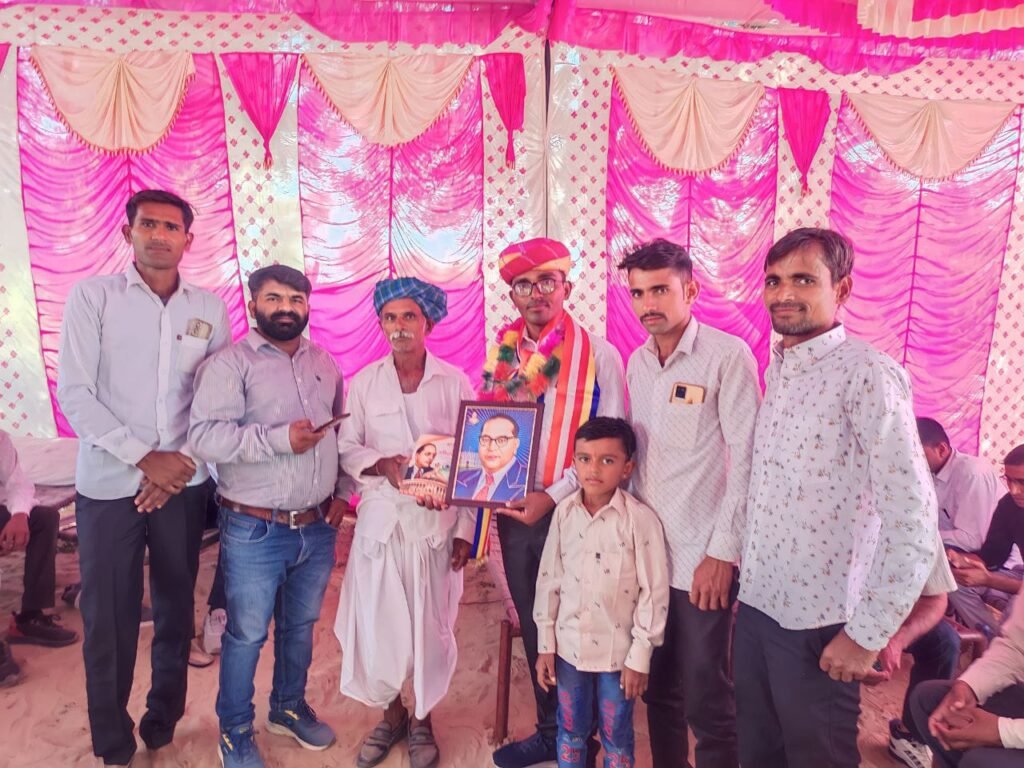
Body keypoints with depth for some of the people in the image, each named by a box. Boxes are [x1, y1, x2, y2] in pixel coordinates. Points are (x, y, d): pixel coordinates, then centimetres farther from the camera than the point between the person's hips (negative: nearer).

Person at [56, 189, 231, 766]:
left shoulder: (210, 308, 4)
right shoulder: (92, 296, -2)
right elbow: (74, 393, -8)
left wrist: (182, 462, -8)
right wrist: (145, 458, -14)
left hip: (185, 483, 2)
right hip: (109, 483, -2)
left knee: (177, 610, 12)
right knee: (109, 618, 5)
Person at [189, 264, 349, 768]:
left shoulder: (324, 363, 9)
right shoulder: (230, 363, -9)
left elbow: (343, 432, 15)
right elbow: (204, 435, -20)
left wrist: (342, 492, 5)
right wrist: (281, 440, -25)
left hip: (318, 528, 5)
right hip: (254, 532, -5)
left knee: (300, 626, 20)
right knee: (246, 635, 10)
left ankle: (289, 708, 42)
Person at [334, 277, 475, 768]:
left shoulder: (454, 382, -2)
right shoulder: (364, 382, 1)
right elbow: (345, 449, 2)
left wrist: (465, 529, -3)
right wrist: (380, 464, -19)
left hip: (437, 522, -1)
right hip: (380, 520, 1)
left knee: (431, 626, 9)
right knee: (377, 624, 7)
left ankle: (422, 719, 33)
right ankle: (391, 713, 34)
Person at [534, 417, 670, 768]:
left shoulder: (640, 518, -16)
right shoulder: (564, 512, -4)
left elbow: (654, 592, -11)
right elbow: (549, 580, 3)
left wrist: (640, 656, -8)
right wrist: (546, 644, 5)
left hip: (618, 651, -3)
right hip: (569, 646, 3)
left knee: (617, 739, 16)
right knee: (570, 733, 20)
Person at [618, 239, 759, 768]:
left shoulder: (728, 355, -10)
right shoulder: (637, 361, 8)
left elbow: (745, 459, -12)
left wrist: (723, 550, -14)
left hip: (702, 556, -5)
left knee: (706, 699, 5)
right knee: (659, 688, 17)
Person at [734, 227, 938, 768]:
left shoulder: (867, 374, -15)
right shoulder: (775, 371, 7)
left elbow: (914, 518, -19)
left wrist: (867, 634, -16)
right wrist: (746, 584, 13)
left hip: (817, 622, -6)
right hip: (756, 606, 7)